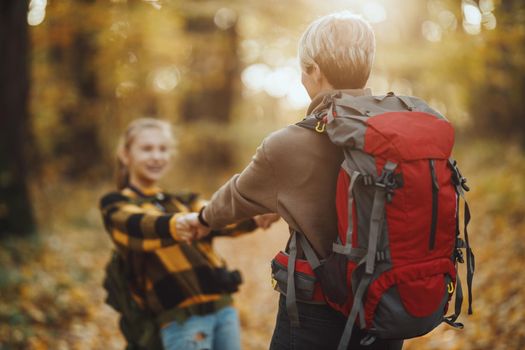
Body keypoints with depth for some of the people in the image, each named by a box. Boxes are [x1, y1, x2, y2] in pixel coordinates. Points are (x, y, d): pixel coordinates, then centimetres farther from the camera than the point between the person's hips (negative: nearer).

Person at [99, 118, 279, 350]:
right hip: (181, 317, -5)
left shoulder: (183, 201, 20)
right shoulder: (117, 206, 5)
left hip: (223, 308, 5)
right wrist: (175, 226, -40)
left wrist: (255, 217, -21)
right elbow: (139, 227, -18)